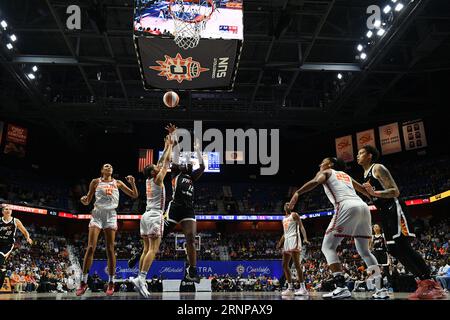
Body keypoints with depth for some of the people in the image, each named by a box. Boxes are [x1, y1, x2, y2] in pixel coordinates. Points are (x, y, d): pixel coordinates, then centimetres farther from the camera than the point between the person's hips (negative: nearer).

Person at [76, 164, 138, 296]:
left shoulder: (117, 183, 11)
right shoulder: (95, 182, 9)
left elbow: (134, 195, 11)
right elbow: (87, 201, 9)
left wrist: (132, 183, -5)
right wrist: (84, 200, -14)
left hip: (111, 216, 1)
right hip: (97, 214, -1)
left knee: (110, 249, -2)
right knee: (90, 247, -10)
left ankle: (111, 283, 4)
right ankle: (83, 282, -3)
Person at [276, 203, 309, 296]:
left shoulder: (294, 215, 1)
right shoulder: (284, 218, 24)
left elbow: (301, 227, -10)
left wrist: (305, 238, -25)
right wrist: (280, 242, 29)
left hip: (294, 239, -9)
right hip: (287, 240, 9)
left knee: (296, 264, -16)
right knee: (285, 265, 4)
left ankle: (303, 288, -16)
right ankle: (290, 288, 8)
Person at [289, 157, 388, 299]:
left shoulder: (325, 172, 19)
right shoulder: (346, 175, 35)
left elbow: (315, 182, -4)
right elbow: (364, 190, 43)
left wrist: (297, 193, -14)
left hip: (347, 207, -7)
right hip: (363, 207, 7)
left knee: (328, 247, -1)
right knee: (364, 251, 20)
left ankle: (341, 287, -16)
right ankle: (380, 289, 13)